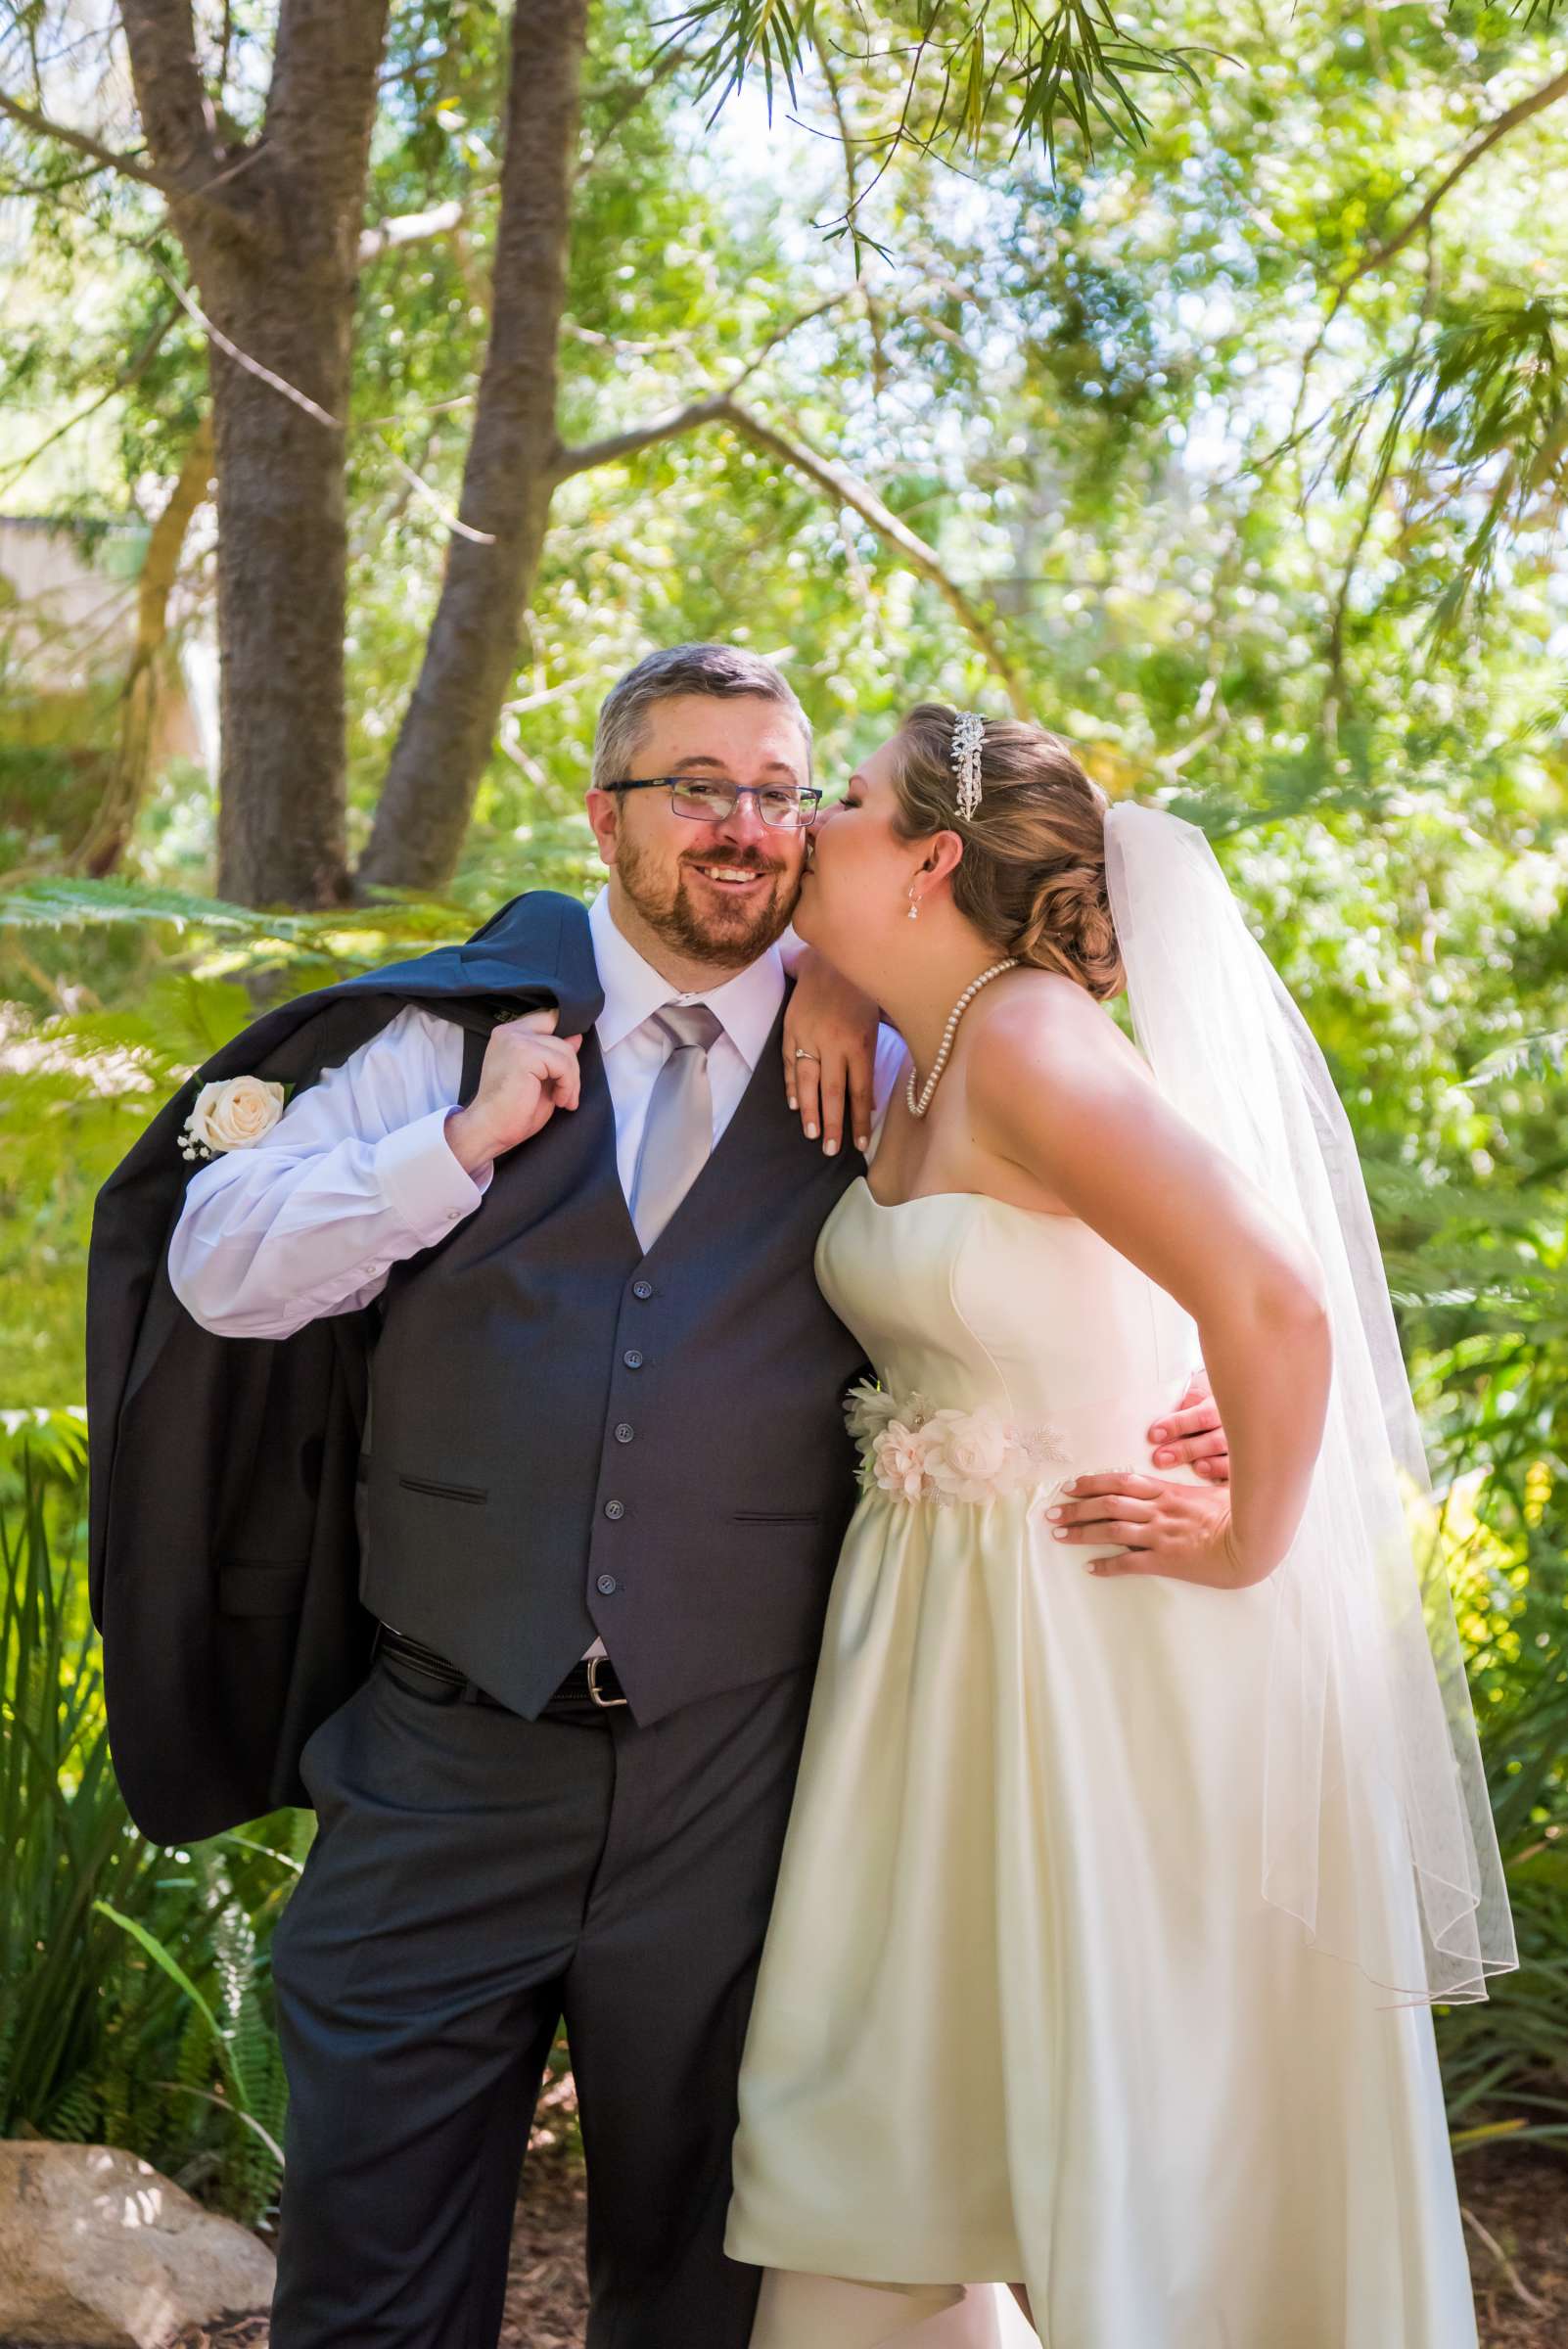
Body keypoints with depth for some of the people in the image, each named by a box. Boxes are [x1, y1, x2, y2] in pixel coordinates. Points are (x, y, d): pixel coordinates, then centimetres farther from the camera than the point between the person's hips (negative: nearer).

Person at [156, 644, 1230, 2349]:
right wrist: (464, 1143, -12)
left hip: (727, 1789, 0)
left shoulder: (877, 1072, 4)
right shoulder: (460, 1033, 3)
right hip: (448, 1762, 0)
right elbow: (220, 1272, -2)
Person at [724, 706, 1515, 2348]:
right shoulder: (918, 1064, 5)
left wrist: (1251, 1549, -17)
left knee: (1135, 2180, 8)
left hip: (1095, 1647, -9)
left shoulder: (1030, 1040, -21)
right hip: (938, 1631, 9)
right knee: (874, 2128, 17)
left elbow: (1274, 1303, -30)